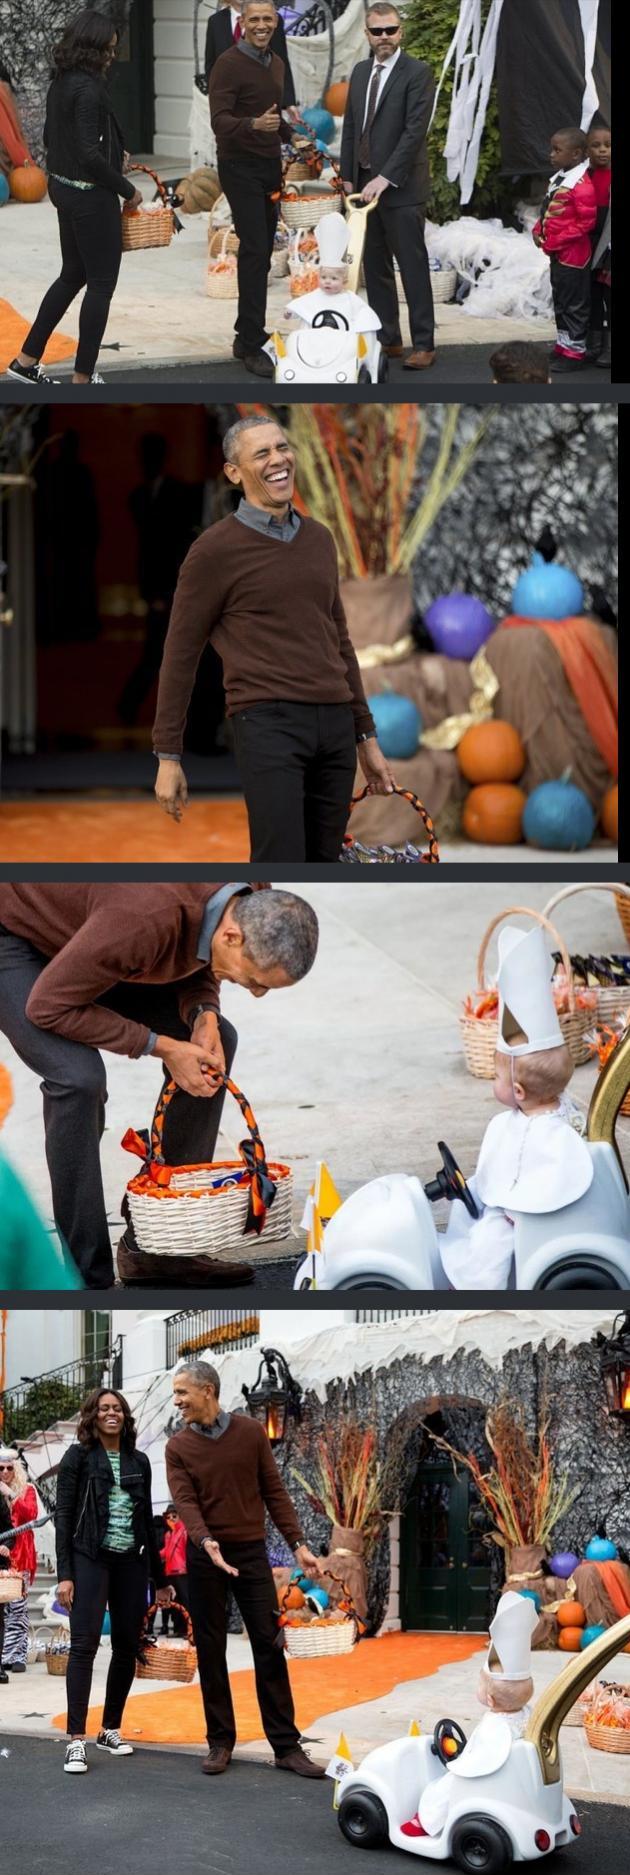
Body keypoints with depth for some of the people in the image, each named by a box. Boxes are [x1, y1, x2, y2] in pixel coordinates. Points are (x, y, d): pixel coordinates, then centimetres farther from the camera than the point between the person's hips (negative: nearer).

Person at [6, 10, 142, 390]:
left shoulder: (62, 84, 7)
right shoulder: (88, 90, -21)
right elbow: (90, 155, -25)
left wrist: (112, 154, 16)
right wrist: (128, 190, -14)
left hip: (65, 188, 9)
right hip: (92, 197, -9)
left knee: (72, 276, 20)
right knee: (101, 283, 2)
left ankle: (27, 360, 23)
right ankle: (83, 377, 6)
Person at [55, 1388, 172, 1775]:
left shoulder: (139, 1462, 13)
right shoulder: (79, 1457, 1)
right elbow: (64, 1516, -3)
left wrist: (159, 1577, 17)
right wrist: (65, 1574, -11)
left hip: (131, 1561, 5)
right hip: (91, 1559, -5)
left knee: (128, 1646, 5)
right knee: (84, 1644, -12)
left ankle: (111, 1730, 18)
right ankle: (77, 1740, -16)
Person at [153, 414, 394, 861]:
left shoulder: (319, 539, 17)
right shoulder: (215, 550, -2)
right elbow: (180, 655, 1)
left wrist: (366, 737, 22)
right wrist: (168, 757, -1)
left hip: (335, 725, 6)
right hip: (268, 724, -6)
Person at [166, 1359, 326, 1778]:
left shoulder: (251, 1432, 2)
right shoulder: (179, 1447, 1)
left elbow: (274, 1492, 4)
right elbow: (185, 1502, -11)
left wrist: (298, 1544, -3)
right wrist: (206, 1542, -30)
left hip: (251, 1553, 0)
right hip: (205, 1556, 0)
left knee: (269, 1646, -3)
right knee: (211, 1652, 3)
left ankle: (287, 1745, -1)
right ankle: (220, 1742, 11)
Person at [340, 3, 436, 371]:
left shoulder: (417, 72, -9)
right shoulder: (361, 71, 12)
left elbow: (415, 130, -17)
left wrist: (385, 178, -21)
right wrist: (349, 177, 12)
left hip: (401, 187, -7)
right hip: (365, 184, 7)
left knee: (413, 268, -4)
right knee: (375, 268, 9)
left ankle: (424, 345, -2)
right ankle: (387, 340, 15)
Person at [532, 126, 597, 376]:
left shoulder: (581, 186, -22)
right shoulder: (559, 179, 8)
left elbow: (585, 223, -22)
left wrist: (555, 242, -20)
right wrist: (538, 230, 2)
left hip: (573, 255, -10)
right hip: (557, 253, 10)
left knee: (574, 305, 1)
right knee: (560, 302, 18)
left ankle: (574, 353, 9)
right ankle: (563, 346, 29)